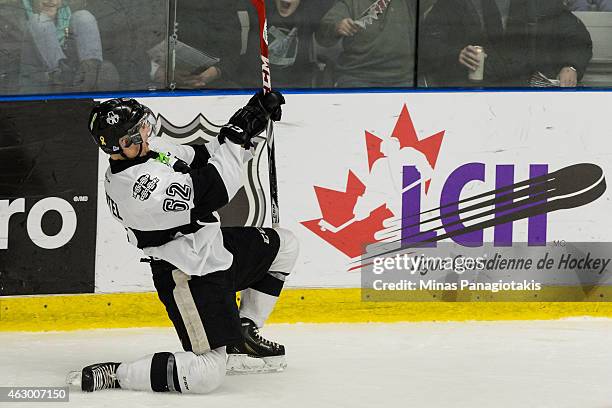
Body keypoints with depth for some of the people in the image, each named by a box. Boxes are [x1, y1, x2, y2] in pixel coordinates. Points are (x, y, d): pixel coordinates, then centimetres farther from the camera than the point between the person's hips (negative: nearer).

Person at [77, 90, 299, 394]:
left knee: (283, 245, 24)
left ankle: (243, 334, 31)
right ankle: (111, 375, -7)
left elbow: (199, 157, 11)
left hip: (213, 247, 10)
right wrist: (236, 136, -17)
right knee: (207, 375, -16)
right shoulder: (137, 186, -32)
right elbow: (217, 189, -28)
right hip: (191, 276, -10)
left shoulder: (147, 149, -2)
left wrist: (255, 115, 2)